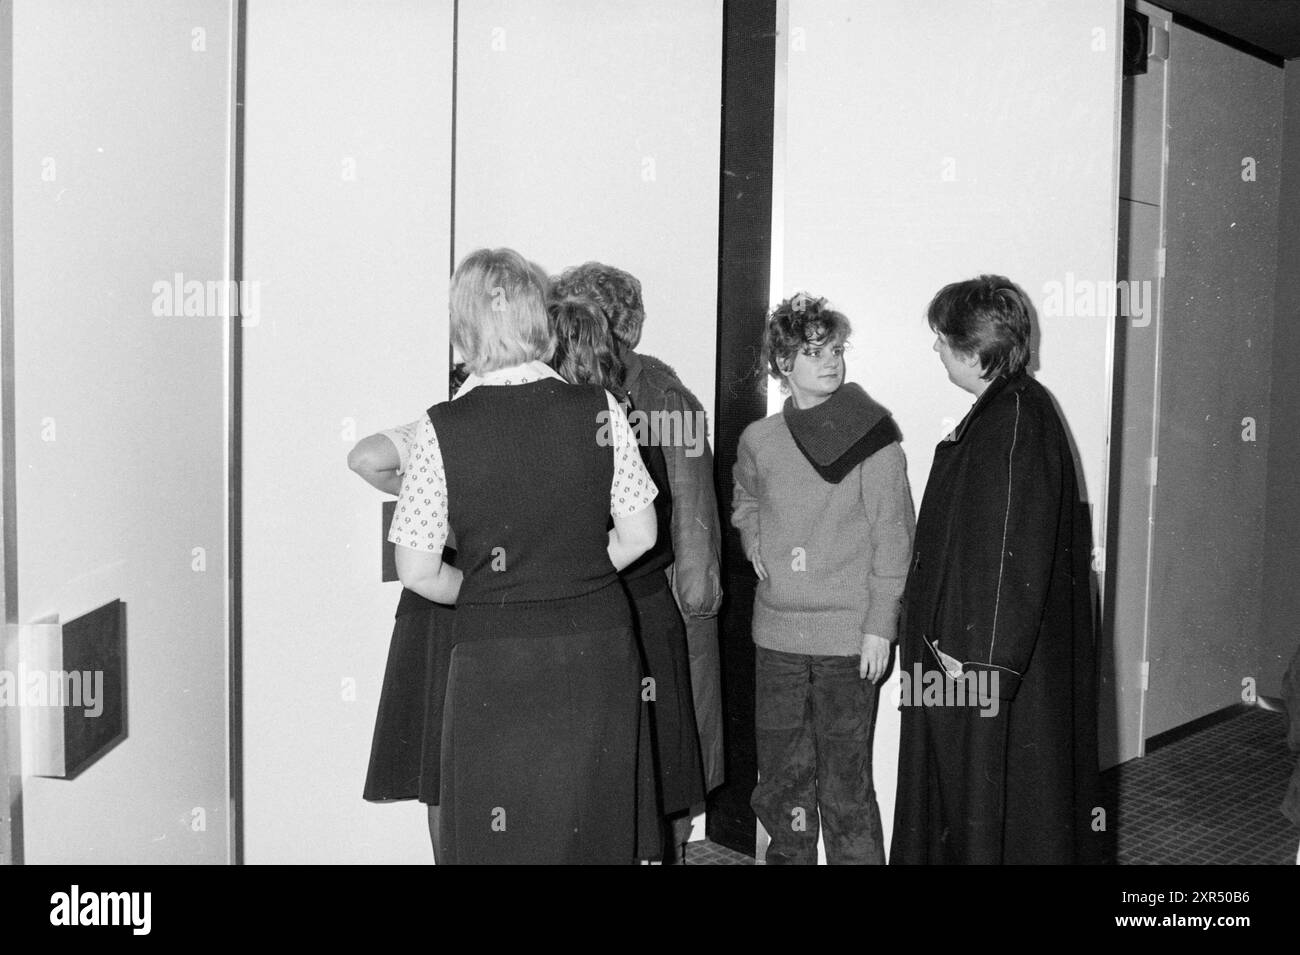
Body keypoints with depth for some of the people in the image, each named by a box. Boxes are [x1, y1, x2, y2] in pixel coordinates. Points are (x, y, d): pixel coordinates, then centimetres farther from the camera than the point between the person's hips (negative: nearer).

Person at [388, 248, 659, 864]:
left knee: (498, 838, 13)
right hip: (599, 645, 3)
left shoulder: (444, 427, -10)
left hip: (497, 656, -2)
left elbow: (417, 571, -8)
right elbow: (638, 537, 0)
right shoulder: (599, 408, -5)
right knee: (595, 828, 17)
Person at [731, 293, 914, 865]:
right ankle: (789, 856, 29)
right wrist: (755, 547, 7)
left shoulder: (871, 434, -6)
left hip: (848, 638, -4)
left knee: (846, 776, 2)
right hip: (777, 635, 4)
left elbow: (892, 536, -5)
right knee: (782, 774, 13)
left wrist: (880, 624, -9)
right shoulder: (759, 441, 5)